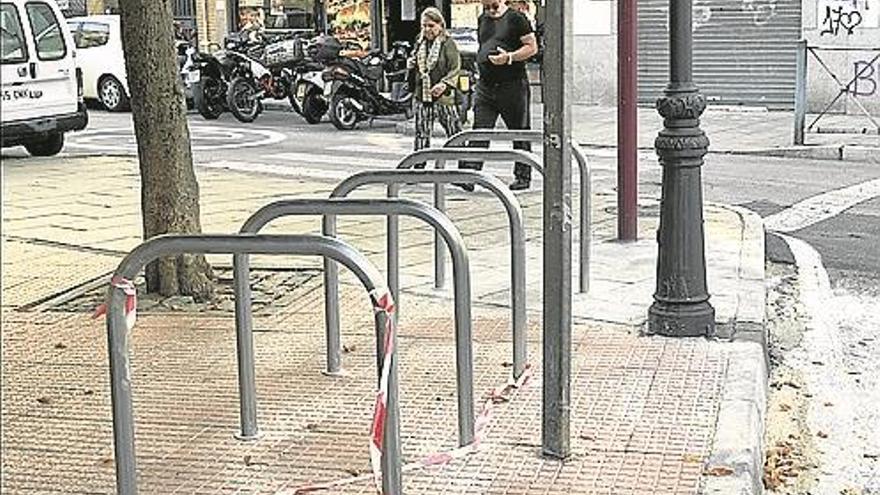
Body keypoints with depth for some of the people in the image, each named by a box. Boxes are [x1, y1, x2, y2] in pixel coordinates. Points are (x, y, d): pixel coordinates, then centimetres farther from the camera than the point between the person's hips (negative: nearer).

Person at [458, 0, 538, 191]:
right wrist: (482, 60, 13)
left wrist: (509, 57, -20)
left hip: (513, 86, -5)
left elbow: (532, 47, -8)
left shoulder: (516, 18, -5)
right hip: (485, 86, 5)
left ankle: (523, 177, 17)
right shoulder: (482, 19, 14)